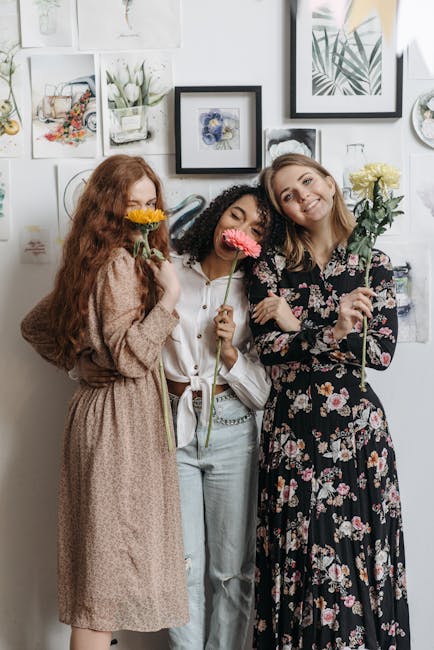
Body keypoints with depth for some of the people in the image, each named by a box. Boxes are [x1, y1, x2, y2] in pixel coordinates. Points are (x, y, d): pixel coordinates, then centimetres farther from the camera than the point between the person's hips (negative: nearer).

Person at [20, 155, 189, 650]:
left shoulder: (91, 261, 13)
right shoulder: (120, 263, -15)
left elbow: (35, 325, 19)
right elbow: (130, 358, -22)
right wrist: (168, 297, -20)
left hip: (99, 406, 10)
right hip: (122, 419, -10)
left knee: (101, 553, 16)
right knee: (112, 553, -2)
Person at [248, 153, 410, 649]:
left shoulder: (372, 265, 5)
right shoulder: (271, 266, 4)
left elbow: (383, 352, -7)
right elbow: (266, 349, -7)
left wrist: (296, 326, -9)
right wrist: (333, 331, -19)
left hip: (358, 427, 0)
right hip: (291, 429, 0)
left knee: (358, 553, 5)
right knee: (300, 554, 5)